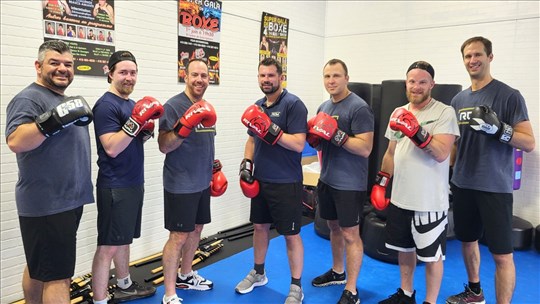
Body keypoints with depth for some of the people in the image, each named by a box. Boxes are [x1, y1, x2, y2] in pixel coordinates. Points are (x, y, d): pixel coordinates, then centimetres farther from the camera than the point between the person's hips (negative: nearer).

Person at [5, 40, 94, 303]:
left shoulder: (66, 100, 16)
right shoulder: (28, 99, -11)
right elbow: (15, 141, -26)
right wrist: (53, 120, -35)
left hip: (69, 201, 9)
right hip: (46, 205, -9)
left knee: (39, 268, 20)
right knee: (57, 276, -4)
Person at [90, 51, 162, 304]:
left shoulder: (132, 104, 13)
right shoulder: (106, 105, -14)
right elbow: (112, 148, -22)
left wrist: (146, 130, 0)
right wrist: (136, 121, -27)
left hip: (134, 183, 9)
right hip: (115, 187, -9)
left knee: (124, 239, 20)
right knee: (108, 245, -3)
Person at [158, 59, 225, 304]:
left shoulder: (206, 107, 11)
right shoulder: (173, 106, -13)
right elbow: (164, 147, -17)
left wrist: (215, 170, 19)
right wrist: (185, 126, -30)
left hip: (202, 183, 8)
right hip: (180, 185, -8)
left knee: (196, 229, 17)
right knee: (178, 236, -3)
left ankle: (185, 276, 37)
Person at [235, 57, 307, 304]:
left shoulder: (293, 104, -13)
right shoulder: (257, 106, 9)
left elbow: (299, 144, -20)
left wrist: (271, 130, -28)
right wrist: (246, 164, 5)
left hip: (286, 183, -7)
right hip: (260, 180, 7)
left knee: (291, 235, 3)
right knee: (260, 226, 19)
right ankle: (258, 273, 39)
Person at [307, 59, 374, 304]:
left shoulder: (358, 107, -15)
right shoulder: (323, 107, 10)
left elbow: (365, 148, -20)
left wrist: (337, 134, -26)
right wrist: (313, 136, -4)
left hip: (349, 184, -8)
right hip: (327, 180, 8)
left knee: (350, 234, 1)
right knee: (334, 227, 20)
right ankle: (337, 271, 40)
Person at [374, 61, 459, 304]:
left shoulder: (444, 113, -10)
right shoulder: (398, 112, 9)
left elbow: (441, 154, -21)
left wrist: (417, 132, -32)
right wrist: (380, 182, 11)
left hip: (429, 202, -6)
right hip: (400, 198, 6)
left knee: (432, 255, 8)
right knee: (404, 248, 20)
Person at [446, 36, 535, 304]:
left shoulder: (509, 96, -8)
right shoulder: (459, 99, 9)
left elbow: (529, 143, -11)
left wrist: (498, 129, -27)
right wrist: (447, 173, 14)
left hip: (494, 187, -6)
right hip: (462, 185, 6)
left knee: (502, 254, -1)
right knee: (467, 240, 19)